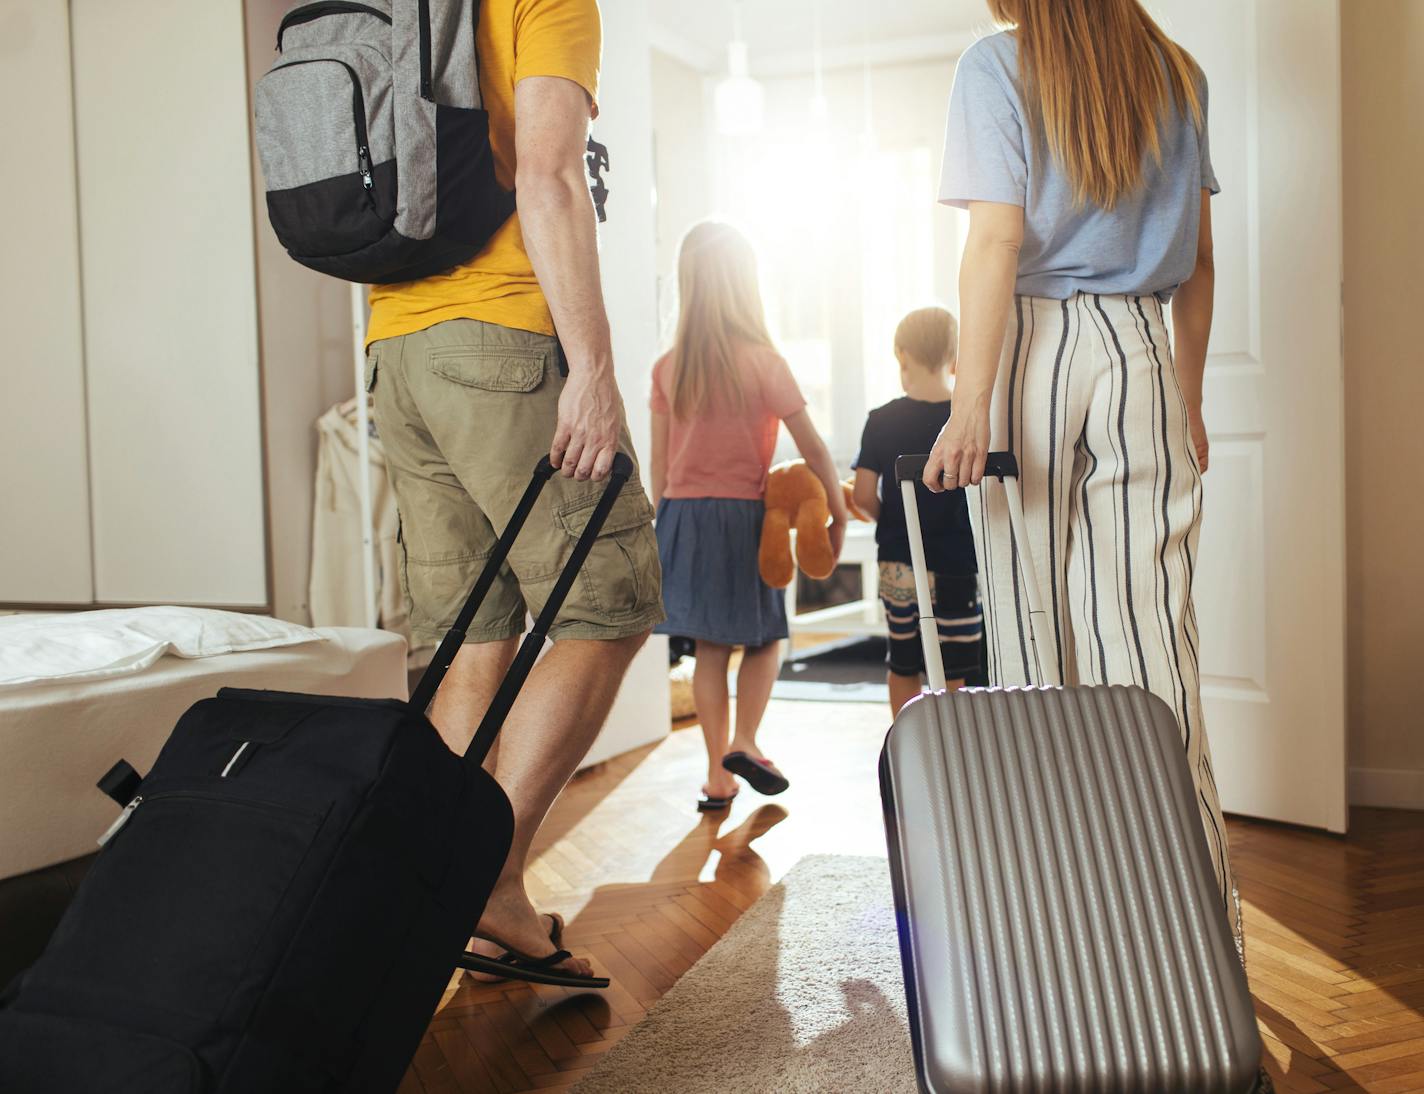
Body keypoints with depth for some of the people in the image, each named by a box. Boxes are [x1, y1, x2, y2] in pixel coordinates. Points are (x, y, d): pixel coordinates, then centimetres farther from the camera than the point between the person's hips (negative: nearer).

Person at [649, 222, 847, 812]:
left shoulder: (668, 368, 3)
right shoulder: (762, 362, -8)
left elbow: (659, 463, 7)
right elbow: (812, 447, -6)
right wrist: (839, 514, 5)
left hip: (683, 514, 4)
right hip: (742, 515, -3)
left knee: (710, 645, 8)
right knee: (766, 635, 14)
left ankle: (718, 773, 9)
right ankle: (743, 741, -1)